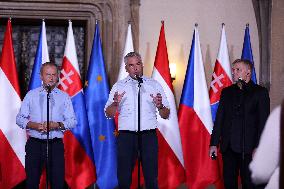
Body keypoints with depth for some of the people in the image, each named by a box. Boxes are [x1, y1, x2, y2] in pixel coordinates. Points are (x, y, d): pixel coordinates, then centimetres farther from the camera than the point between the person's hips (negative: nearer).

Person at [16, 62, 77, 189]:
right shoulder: (31, 95, 10)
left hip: (56, 145, 0)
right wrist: (34, 125, -11)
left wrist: (57, 125, -15)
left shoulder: (64, 97, 9)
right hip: (34, 144, 0)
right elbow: (20, 119, 7)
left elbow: (72, 121, 4)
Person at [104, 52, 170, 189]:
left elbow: (166, 115, 8)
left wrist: (160, 106, -14)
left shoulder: (154, 85, 10)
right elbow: (108, 114, 4)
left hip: (149, 136, 0)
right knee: (124, 178, 2)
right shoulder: (119, 86, 11)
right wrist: (115, 103, -16)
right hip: (126, 136, 0)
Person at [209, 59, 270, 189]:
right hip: (228, 147, 4)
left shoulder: (260, 92, 1)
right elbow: (219, 119, 13)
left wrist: (259, 147, -13)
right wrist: (214, 143, 7)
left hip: (248, 148, -4)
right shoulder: (226, 92, 15)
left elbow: (263, 121, -4)